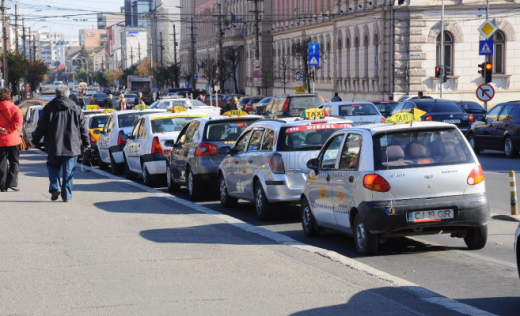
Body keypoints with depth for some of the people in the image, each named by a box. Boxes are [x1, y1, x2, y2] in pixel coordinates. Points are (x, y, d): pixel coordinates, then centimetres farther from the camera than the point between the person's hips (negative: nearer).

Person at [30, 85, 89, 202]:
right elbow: (83, 127, 6)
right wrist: (86, 142, 16)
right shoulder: (75, 109, 2)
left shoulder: (49, 108, -1)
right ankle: (66, 195, 2)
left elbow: (41, 127, 0)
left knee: (53, 166, 16)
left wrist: (35, 140, 10)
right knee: (68, 171, 5)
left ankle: (55, 187, -3)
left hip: (54, 146, 0)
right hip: (71, 146, 1)